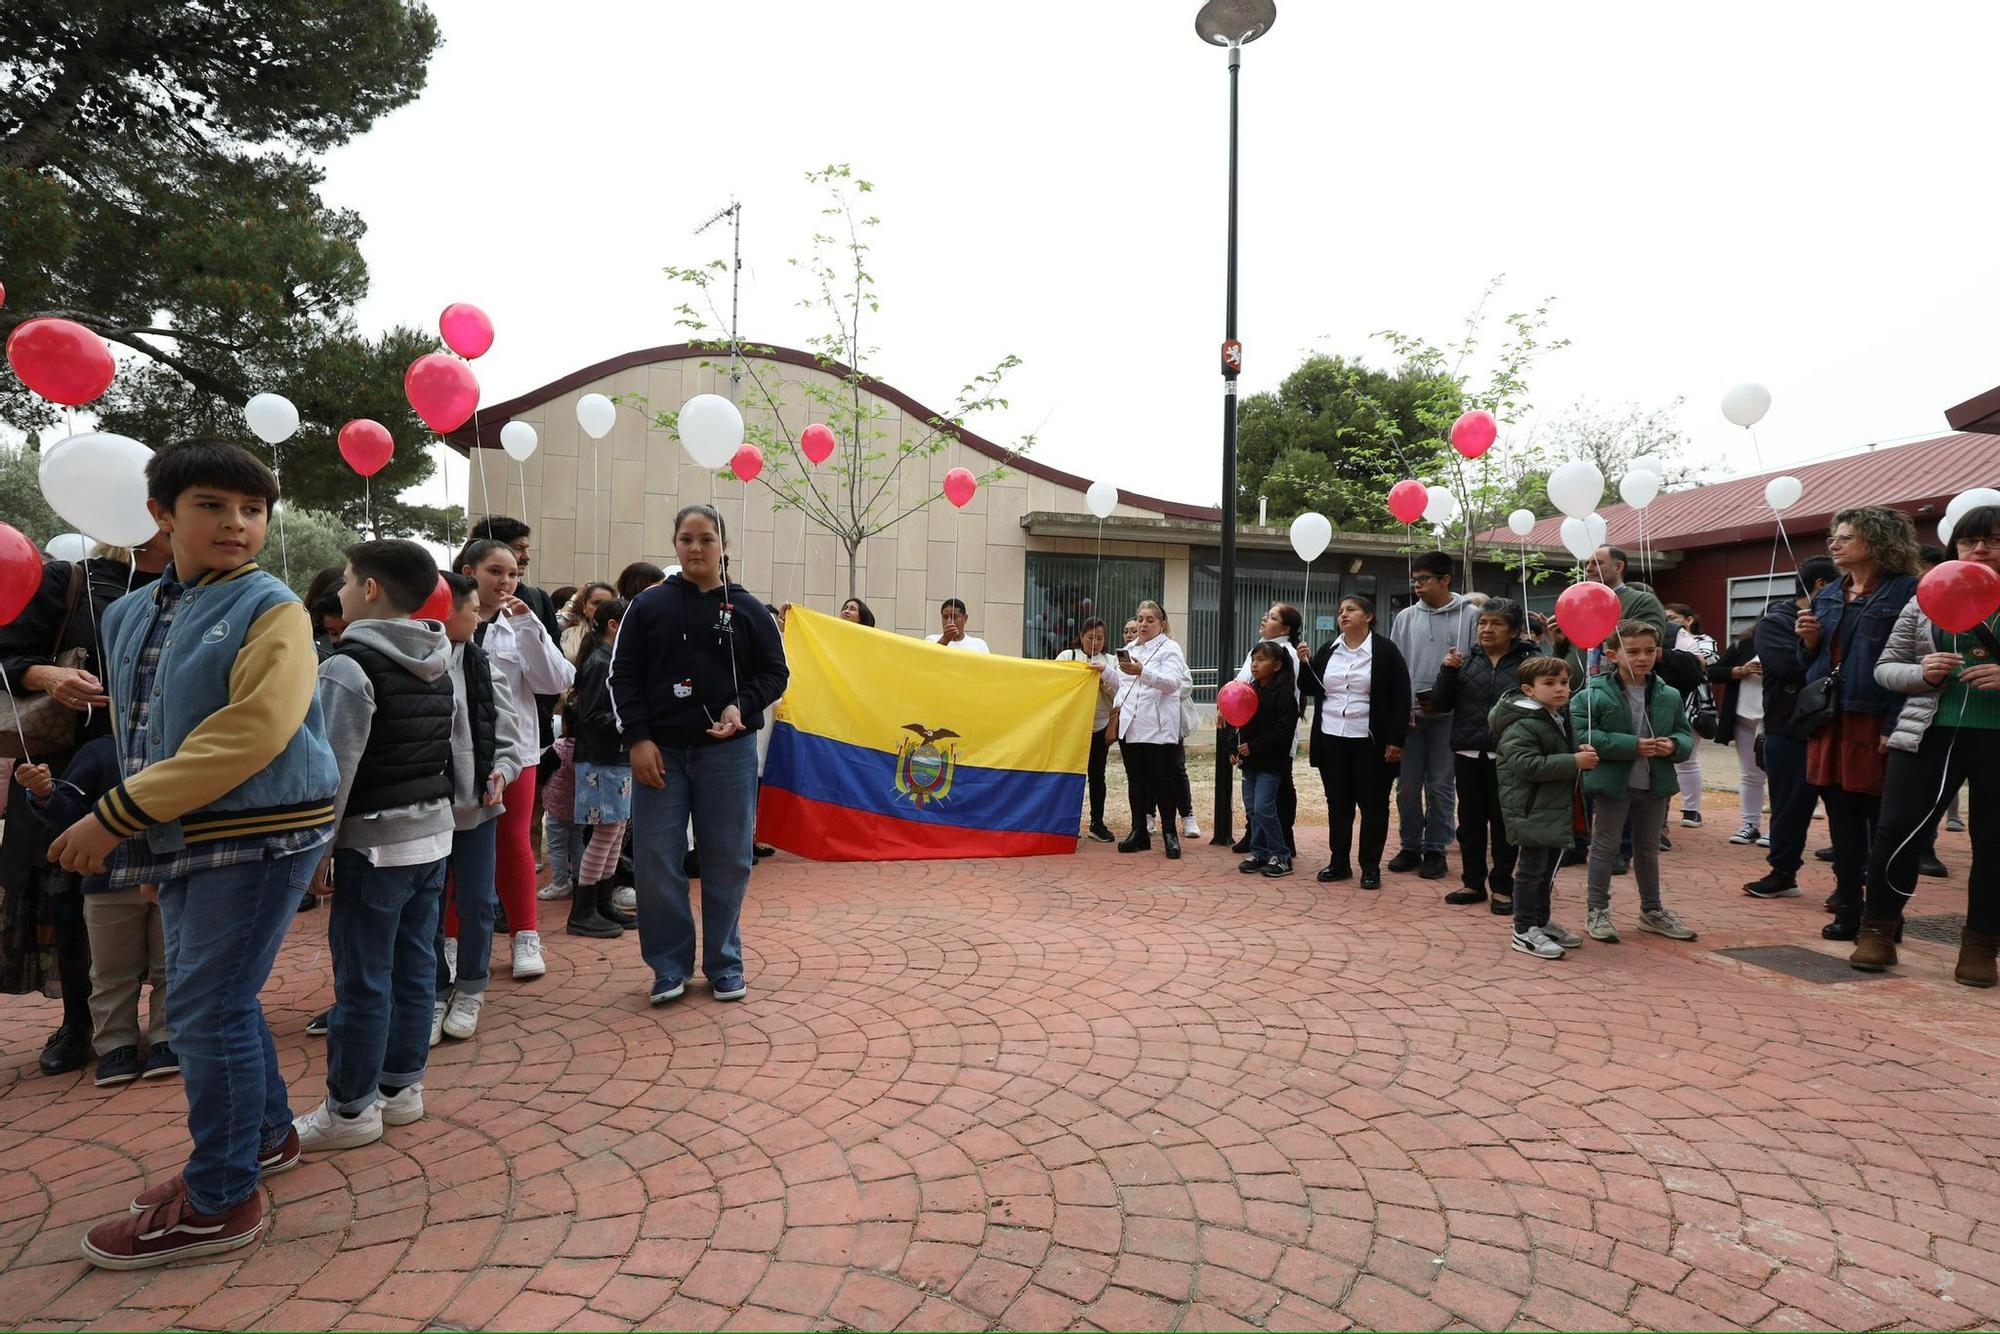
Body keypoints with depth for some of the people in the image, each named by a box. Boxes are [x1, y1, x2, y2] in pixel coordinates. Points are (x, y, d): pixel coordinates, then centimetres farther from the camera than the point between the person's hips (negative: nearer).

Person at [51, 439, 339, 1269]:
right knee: (211, 1001, 17)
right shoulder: (128, 616, 12)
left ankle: (218, 1203, 15)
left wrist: (119, 815, -19)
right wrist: (144, 838, 17)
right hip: (181, 839, 7)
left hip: (257, 835, -7)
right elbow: (137, 732, 20)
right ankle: (265, 1135, 37)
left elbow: (253, 732, -21)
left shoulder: (271, 609, -11)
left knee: (209, 1011, -1)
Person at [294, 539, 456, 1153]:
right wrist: (440, 812, 19)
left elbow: (335, 769, -16)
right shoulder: (441, 667, 9)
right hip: (434, 833, 8)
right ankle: (401, 1086, 25)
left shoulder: (349, 666, -14)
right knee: (414, 965, 14)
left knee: (363, 979, 2)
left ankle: (351, 1109, 13)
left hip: (376, 841, -8)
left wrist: (317, 848, -10)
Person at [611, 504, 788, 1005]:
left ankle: (724, 963, 22)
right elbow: (624, 676, 3)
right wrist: (638, 739, -7)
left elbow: (774, 672, 7)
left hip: (728, 752, 0)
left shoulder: (746, 608, 3)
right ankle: (669, 965, 18)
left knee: (727, 860, 6)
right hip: (660, 751, 1)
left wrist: (741, 707, -11)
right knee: (656, 860, 1)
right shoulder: (649, 605, 3)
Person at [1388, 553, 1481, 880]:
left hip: (1448, 715, -3)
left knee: (1440, 785, 5)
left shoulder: (1470, 615, -3)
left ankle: (1435, 850, 17)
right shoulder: (1406, 617, 7)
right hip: (1410, 714, 3)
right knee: (1407, 785, 7)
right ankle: (1410, 847, 21)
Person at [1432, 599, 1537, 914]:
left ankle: (1502, 887, 18)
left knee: (1503, 822, 7)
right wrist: (1448, 670, -9)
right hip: (1468, 753, 4)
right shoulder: (1467, 662, 7)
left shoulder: (1528, 662, -3)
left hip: (1506, 757, -4)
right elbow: (1440, 704, 4)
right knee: (1470, 820, 12)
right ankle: (1473, 882, 24)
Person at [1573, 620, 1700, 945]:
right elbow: (1584, 735, -19)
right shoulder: (1593, 694, -14)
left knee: (1649, 848, 19)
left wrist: (1674, 745, -14)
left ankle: (1652, 910, 34)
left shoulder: (1669, 696, 4)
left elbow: (1686, 735, 10)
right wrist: (1632, 745, -23)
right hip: (1613, 783, -5)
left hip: (1655, 784, 5)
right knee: (1606, 847, 4)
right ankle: (1598, 911, 15)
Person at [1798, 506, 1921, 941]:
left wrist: (1895, 728, -19)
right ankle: (1848, 912, 20)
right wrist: (1810, 640, -2)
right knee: (1841, 822, 11)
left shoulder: (1906, 592, -6)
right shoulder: (1828, 596, 14)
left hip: (1875, 723, -6)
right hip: (1830, 721, 6)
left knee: (1882, 823, 3)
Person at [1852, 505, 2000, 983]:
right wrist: (1921, 673, -9)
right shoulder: (1925, 601, 9)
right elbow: (1885, 667, 12)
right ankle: (1878, 929, 14)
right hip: (1929, 733, 1)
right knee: (1897, 832, -1)